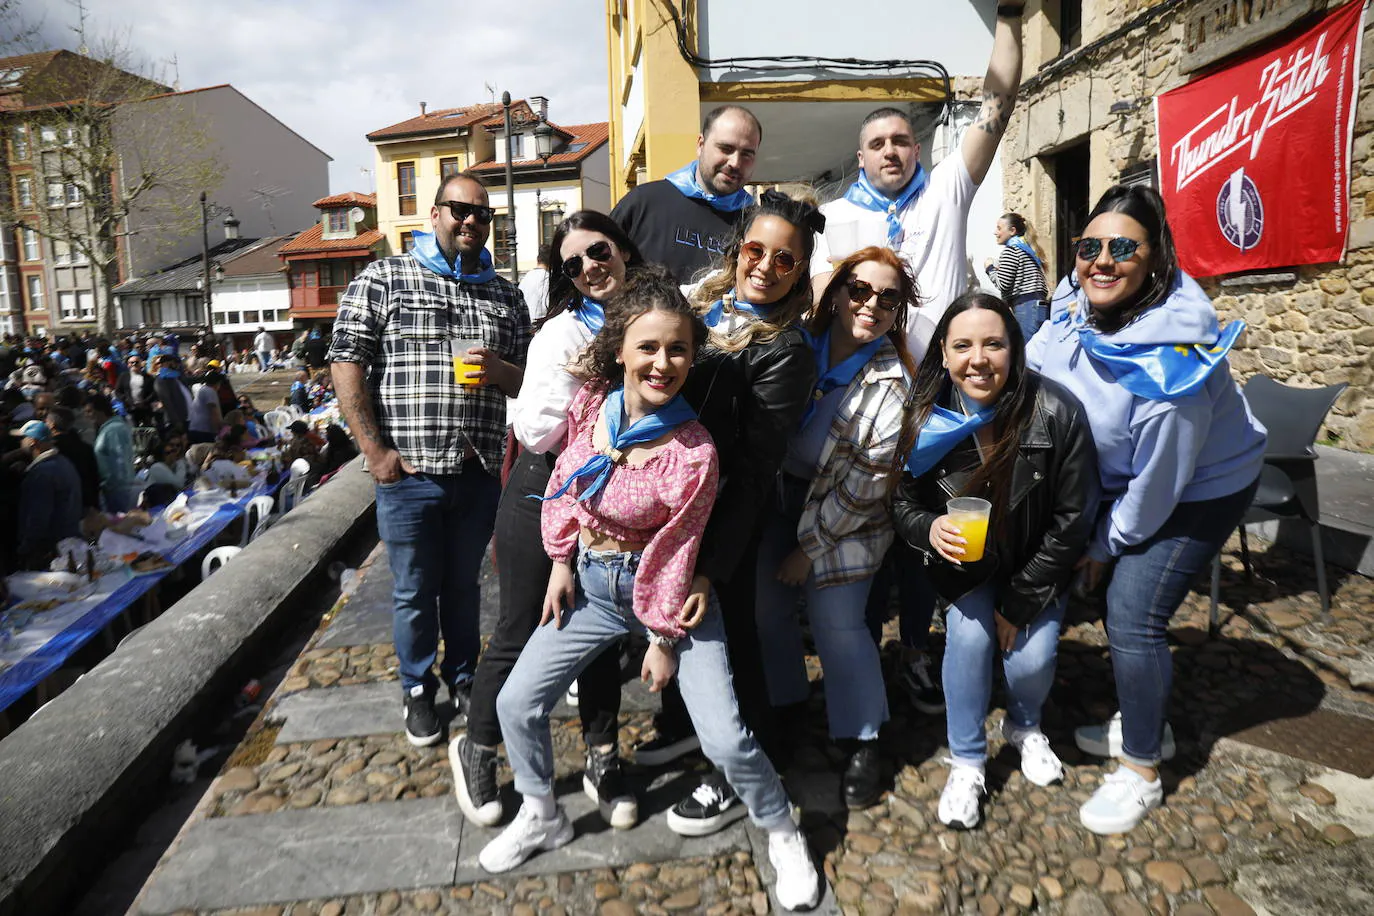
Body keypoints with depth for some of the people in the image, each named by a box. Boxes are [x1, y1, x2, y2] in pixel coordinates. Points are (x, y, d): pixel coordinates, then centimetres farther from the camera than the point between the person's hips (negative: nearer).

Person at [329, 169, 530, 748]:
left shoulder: (506, 296, 12)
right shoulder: (381, 280, 0)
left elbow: (527, 381, 13)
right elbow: (347, 365, -5)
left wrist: (499, 370, -11)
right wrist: (375, 451, -11)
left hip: (480, 472, 3)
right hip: (409, 473, -3)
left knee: (464, 584, 16)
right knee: (415, 591, 10)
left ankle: (464, 678, 36)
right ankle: (418, 689, 31)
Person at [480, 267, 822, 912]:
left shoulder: (693, 452, -23)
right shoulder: (590, 405, -11)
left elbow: (677, 549, -15)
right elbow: (565, 485, 6)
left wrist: (664, 638, -7)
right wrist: (562, 561, 5)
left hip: (664, 591, -5)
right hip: (589, 581, 5)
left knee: (725, 737, -8)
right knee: (517, 702, 8)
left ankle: (783, 836, 23)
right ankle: (541, 818, 36)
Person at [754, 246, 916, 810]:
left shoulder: (891, 386, -16)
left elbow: (865, 484, -15)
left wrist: (809, 547, -12)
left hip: (840, 519, -4)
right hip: (775, 496, 4)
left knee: (837, 625, -6)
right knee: (766, 608, 8)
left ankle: (861, 745, 15)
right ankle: (785, 705, 34)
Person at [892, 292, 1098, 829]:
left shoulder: (1056, 413, -25)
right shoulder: (925, 418, -20)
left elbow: (1073, 518, -16)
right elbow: (903, 503, -8)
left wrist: (1020, 603, -13)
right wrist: (930, 528, -33)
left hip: (1037, 562, 0)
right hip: (967, 561, 1)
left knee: (1031, 656, -14)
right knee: (968, 634, -20)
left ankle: (1024, 727, 25)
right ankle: (967, 762, 6)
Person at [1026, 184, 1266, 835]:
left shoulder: (1173, 354, -34)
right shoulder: (1076, 305, -15)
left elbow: (1160, 477, -25)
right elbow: (1030, 366, 6)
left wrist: (1108, 544, -13)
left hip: (1197, 487, -7)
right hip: (1122, 477, 7)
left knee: (1133, 614, -10)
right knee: (1117, 595, 13)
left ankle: (1142, 774, 10)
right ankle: (1143, 724, 36)